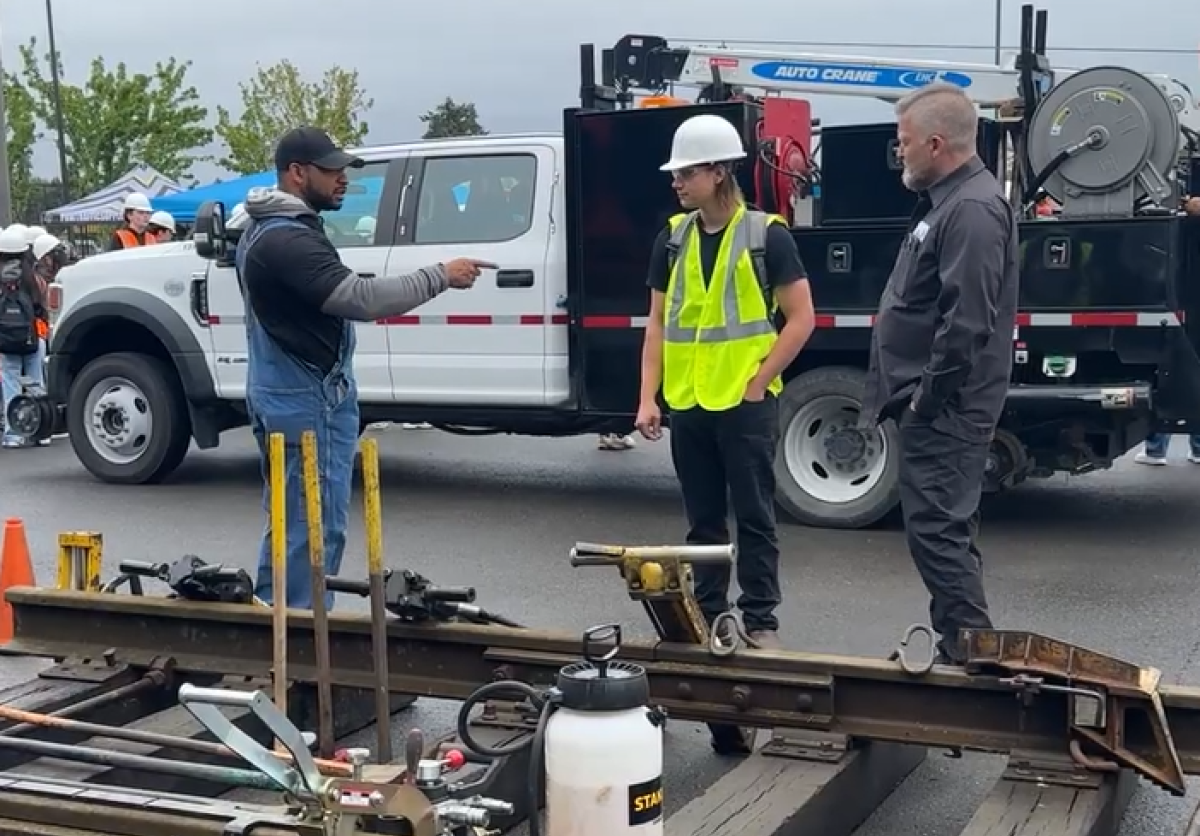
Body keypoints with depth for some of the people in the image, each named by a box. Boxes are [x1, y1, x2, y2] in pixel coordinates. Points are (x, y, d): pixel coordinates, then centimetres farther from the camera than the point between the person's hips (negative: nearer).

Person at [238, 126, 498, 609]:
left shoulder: (267, 229, 14)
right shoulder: (288, 239, -21)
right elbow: (361, 299, -29)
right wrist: (440, 276, -23)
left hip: (285, 393, 11)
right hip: (307, 401, -11)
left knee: (290, 520, 17)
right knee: (316, 527, -5)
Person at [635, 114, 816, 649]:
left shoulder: (766, 234, -5)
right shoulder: (672, 239, 8)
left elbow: (801, 318, -5)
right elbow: (657, 323, 11)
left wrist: (758, 382, -9)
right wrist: (648, 398, 3)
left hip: (746, 402, -4)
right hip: (687, 403, 4)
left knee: (754, 516, 3)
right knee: (703, 519, 13)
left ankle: (761, 620, 13)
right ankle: (706, 614, 23)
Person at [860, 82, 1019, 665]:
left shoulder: (973, 209, -18)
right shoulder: (947, 201, 15)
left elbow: (967, 323, -25)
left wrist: (926, 397, -18)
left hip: (944, 410, -11)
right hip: (936, 407, 11)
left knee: (937, 531, -8)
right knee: (944, 531, 16)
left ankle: (972, 655, 0)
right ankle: (961, 651, 25)